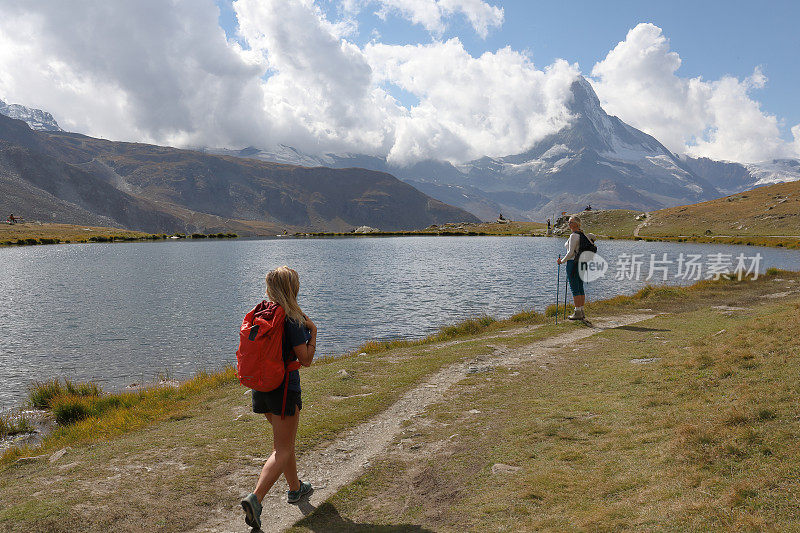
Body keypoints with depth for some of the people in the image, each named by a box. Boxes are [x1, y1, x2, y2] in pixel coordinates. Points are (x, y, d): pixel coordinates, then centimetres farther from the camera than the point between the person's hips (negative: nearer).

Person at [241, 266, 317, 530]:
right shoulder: (292, 320, -17)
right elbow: (305, 360, -14)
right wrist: (313, 332, -1)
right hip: (284, 387, -7)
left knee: (284, 441, 23)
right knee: (283, 449, 2)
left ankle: (295, 488, 38)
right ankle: (255, 497, -11)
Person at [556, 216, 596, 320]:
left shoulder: (573, 235, -15)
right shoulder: (582, 234, 12)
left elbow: (571, 252, -19)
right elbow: (593, 236, 24)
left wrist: (562, 261, -8)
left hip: (573, 263, -9)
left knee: (575, 289, -6)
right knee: (580, 288, 11)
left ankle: (577, 313, -5)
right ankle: (581, 311, 15)